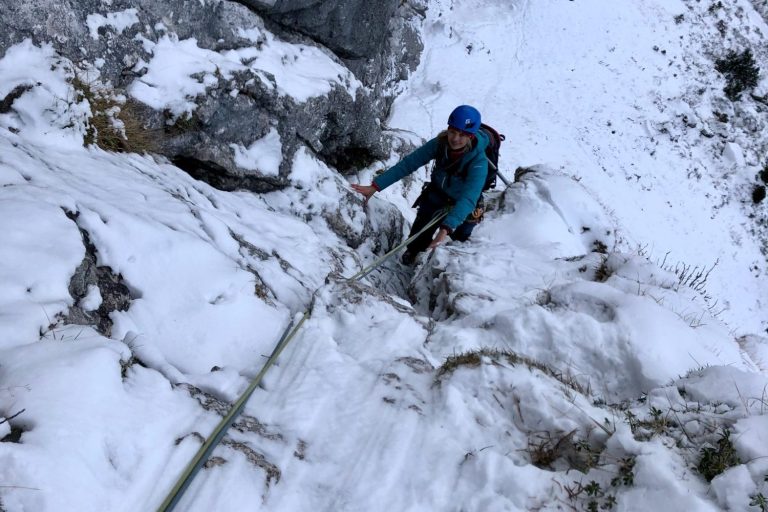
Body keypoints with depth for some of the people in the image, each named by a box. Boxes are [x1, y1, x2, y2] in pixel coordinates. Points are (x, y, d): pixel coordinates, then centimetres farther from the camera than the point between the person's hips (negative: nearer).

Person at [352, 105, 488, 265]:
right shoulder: (440, 143, -24)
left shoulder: (478, 162, -35)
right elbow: (408, 163, -22)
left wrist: (446, 228, -60)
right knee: (417, 240, 12)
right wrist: (376, 186, -28)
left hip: (462, 210, -3)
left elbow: (468, 199, -45)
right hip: (435, 196, 3)